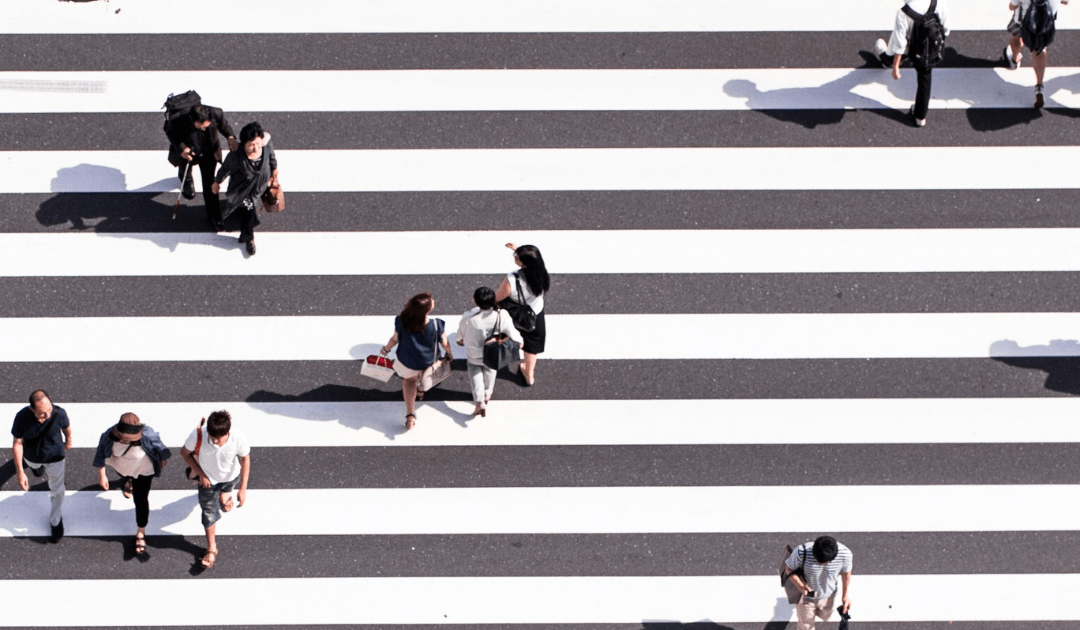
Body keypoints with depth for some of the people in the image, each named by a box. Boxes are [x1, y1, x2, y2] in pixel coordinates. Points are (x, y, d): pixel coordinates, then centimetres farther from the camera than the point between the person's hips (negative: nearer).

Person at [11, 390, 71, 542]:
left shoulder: (59, 414, -37)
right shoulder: (22, 417, -38)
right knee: (35, 466, 38)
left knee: (57, 490, 16)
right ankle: (39, 468, 77)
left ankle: (56, 521, 42)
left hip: (54, 456, -1)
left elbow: (66, 426, -11)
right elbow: (17, 444, -26)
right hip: (32, 456, 1)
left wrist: (68, 440, 11)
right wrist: (19, 471, -26)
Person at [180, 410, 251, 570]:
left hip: (231, 477, 1)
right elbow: (184, 452, -17)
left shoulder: (239, 439, -40)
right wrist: (200, 473, -18)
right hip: (208, 479, -1)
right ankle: (212, 549, 33)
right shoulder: (198, 435, -40)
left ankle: (224, 493, 72)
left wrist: (243, 489, -17)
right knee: (209, 513, 11)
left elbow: (245, 459, -19)